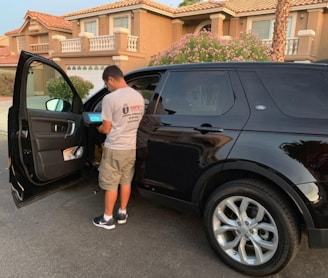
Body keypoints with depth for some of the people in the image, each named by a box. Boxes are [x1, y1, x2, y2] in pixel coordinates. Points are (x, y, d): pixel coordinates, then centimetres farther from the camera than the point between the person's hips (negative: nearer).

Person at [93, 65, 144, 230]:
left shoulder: (110, 98, -19)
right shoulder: (139, 97, 3)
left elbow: (106, 129, -14)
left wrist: (98, 128, 8)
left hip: (114, 148, -6)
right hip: (131, 147, 7)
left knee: (111, 185, 7)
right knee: (126, 182, 18)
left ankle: (108, 218, 20)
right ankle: (122, 213, 31)